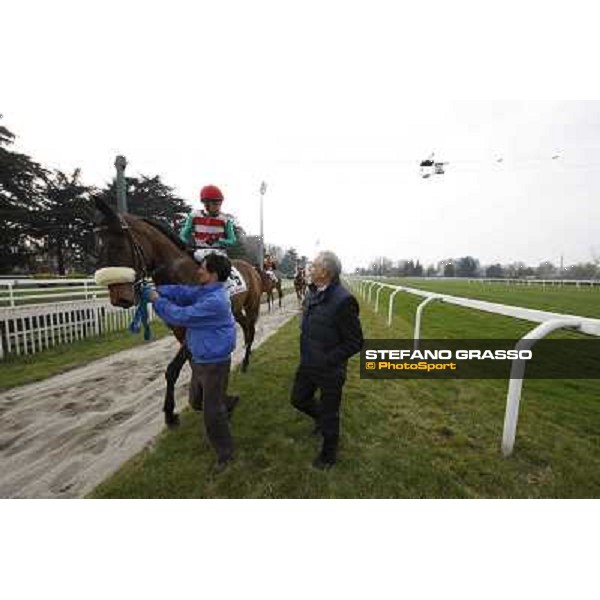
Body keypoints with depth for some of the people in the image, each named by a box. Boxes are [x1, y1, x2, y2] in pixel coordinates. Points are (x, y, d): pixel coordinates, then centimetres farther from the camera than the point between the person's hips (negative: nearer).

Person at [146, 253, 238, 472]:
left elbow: (182, 316, -23)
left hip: (214, 363, -9)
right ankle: (227, 401, 50)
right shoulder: (205, 291, 3)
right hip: (200, 360, 9)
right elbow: (181, 292, 2)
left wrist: (157, 300, -10)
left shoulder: (215, 301, -28)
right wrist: (152, 290, -8)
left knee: (212, 413, 6)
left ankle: (225, 453, 28)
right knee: (196, 401, 27)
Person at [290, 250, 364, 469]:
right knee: (299, 399, 24)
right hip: (307, 364, 7)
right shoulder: (312, 293, -1)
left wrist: (328, 359, -19)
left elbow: (355, 342, -21)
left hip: (329, 370, -7)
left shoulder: (343, 300, -26)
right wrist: (306, 352, 8)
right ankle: (322, 417, 55)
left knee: (329, 415, 15)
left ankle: (328, 454, 43)